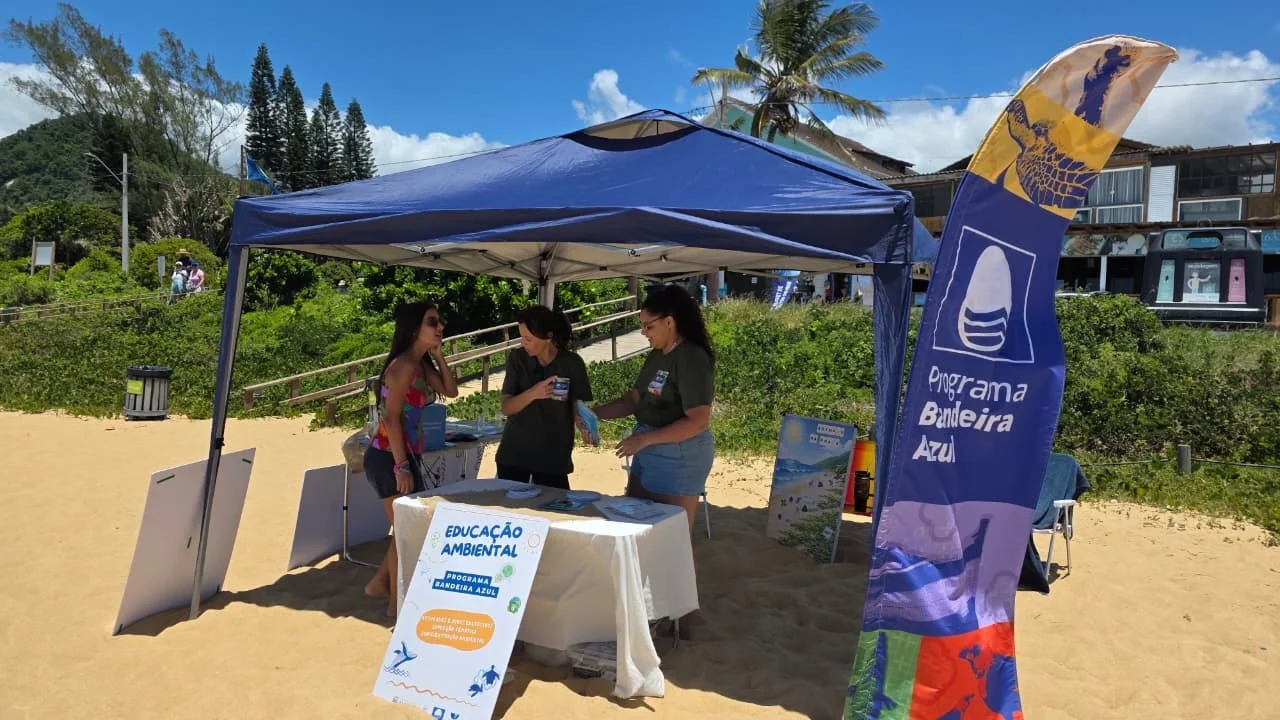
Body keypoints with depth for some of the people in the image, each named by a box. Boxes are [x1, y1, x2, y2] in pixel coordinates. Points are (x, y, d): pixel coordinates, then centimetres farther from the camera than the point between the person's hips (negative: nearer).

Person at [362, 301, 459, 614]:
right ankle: (397, 601, 16)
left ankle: (380, 583, 32)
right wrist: (401, 467, -22)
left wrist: (438, 355, 3)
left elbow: (451, 391, 12)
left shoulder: (422, 364, 10)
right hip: (388, 457, -9)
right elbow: (391, 419, -21)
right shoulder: (403, 365, -17)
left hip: (405, 455, 9)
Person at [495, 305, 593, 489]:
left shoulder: (572, 363, -9)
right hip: (514, 452, 2)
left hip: (553, 455, -2)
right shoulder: (517, 358, -4)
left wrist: (583, 425, -28)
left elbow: (578, 406, -5)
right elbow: (506, 407, -7)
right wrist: (532, 393, -26)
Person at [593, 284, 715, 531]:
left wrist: (644, 439, -23)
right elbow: (634, 399, 11)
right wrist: (594, 413, -3)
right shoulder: (656, 356, 9)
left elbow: (698, 421, -23)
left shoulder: (692, 358, -18)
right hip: (648, 452, 9)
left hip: (678, 457, -9)